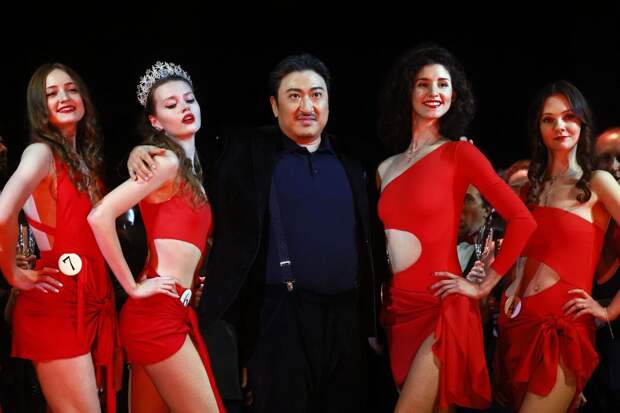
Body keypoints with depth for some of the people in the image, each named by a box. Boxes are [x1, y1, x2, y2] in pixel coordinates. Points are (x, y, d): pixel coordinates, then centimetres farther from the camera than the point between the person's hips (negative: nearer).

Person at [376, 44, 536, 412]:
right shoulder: (387, 169, 11)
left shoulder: (460, 153, -5)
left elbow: (522, 220, -11)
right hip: (398, 309, 6)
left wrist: (484, 286, -8)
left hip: (442, 309, -5)